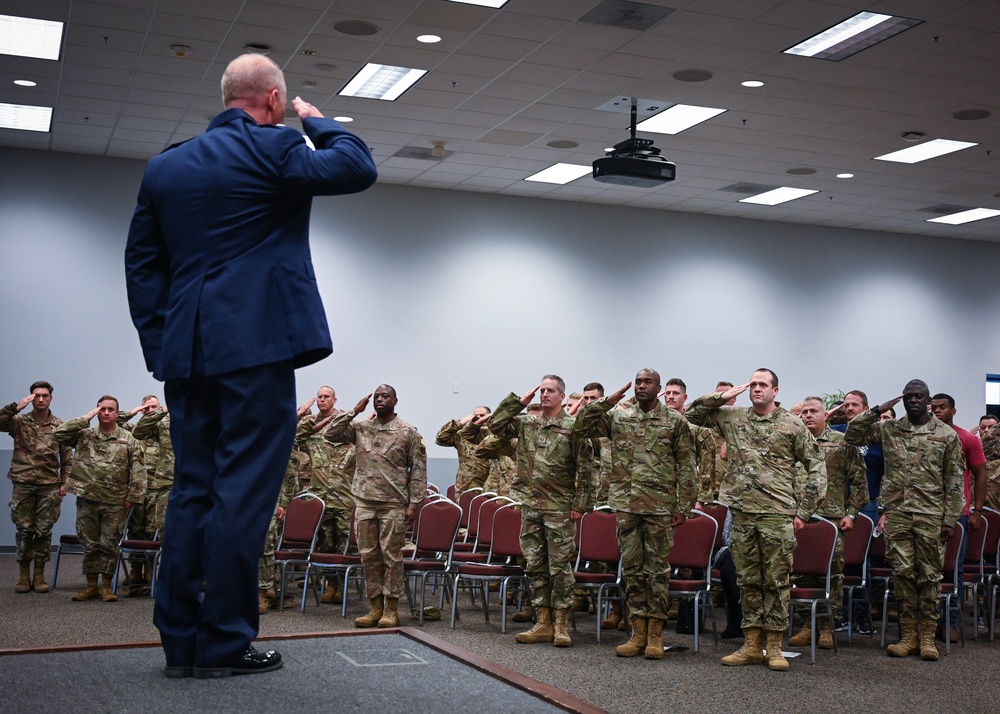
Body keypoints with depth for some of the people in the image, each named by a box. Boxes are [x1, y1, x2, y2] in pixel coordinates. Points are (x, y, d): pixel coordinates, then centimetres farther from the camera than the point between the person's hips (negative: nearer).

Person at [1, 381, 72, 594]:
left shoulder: (59, 426, 6)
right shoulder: (19, 422, 5)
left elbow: (67, 458, 8)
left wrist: (64, 482, 1)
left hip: (49, 486, 0)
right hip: (23, 484, 0)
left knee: (44, 531, 3)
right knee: (24, 530, 3)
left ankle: (39, 575, 11)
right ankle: (23, 575, 12)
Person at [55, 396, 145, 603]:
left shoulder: (128, 440, 2)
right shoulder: (84, 435, 7)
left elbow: (138, 471, -1)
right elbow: (59, 433, -4)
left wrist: (133, 497, -9)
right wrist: (85, 419, -5)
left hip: (115, 502, -1)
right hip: (87, 499, 2)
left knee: (110, 545, 2)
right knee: (90, 545, 8)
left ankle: (106, 586, 12)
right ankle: (91, 586, 18)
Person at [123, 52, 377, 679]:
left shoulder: (164, 167, 15)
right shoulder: (274, 149, -6)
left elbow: (142, 263, 14)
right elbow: (358, 168, -2)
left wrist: (159, 345, 15)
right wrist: (315, 119, 13)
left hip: (186, 353, 7)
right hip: (257, 346, -7)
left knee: (192, 489, 10)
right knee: (243, 492, -4)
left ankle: (181, 641, 13)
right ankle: (224, 642, -1)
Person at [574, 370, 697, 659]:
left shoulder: (675, 421, 0)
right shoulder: (617, 417, 8)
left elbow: (686, 467, -1)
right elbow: (580, 427, 5)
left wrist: (683, 506, -7)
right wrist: (607, 401, -3)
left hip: (660, 506, -3)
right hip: (626, 505, 3)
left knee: (657, 569, 3)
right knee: (632, 568, 7)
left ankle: (655, 635, 10)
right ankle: (638, 633, 15)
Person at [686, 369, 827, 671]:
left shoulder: (792, 425, 1)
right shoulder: (732, 417, 10)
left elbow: (815, 467, 3)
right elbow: (693, 413, 15)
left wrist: (804, 510, -2)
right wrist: (723, 396, 3)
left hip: (778, 514, -3)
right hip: (742, 513, 3)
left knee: (777, 580, 1)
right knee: (748, 581, 9)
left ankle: (774, 647, 9)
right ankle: (752, 645, 16)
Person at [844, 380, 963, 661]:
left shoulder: (947, 435, 2)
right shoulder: (889, 429, 8)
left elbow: (954, 481, 1)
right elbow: (852, 436, 5)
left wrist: (950, 519, -4)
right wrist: (877, 411, -3)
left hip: (931, 515, -2)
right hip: (897, 513, 2)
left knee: (929, 575, 3)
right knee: (903, 573, 4)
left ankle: (927, 636, 10)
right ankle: (909, 635, 11)